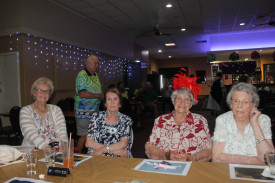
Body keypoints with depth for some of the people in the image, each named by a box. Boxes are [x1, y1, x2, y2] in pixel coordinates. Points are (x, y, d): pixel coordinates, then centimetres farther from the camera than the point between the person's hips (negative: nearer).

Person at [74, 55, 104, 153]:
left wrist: (101, 96, 8)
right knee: (84, 135, -2)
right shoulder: (82, 75, -12)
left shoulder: (95, 75, 15)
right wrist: (99, 95, -16)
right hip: (84, 112, -8)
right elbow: (82, 94, -22)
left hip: (95, 111, 8)